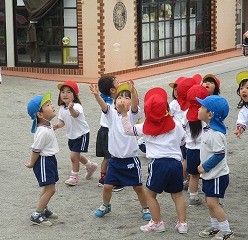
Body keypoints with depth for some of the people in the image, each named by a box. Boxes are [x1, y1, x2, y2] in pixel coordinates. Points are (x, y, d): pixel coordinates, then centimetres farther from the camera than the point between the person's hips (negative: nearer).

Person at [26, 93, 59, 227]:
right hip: (43, 161, -9)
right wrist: (31, 164, -8)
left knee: (47, 187, 19)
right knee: (50, 189, -8)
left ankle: (43, 210, 33)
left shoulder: (47, 127, 3)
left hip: (49, 159, 9)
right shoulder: (43, 131, -27)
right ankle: (36, 216, -4)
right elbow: (36, 150, -20)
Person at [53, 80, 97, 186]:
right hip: (71, 135, 8)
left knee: (74, 156, -8)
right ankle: (90, 166, 46)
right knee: (76, 155, 21)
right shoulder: (62, 108, -4)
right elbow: (62, 121, 3)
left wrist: (71, 108, -74)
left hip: (81, 134, -8)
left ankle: (74, 176, 11)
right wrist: (58, 125, -20)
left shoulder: (76, 106, -28)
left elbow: (75, 114, -51)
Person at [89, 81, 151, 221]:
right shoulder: (112, 114, 2)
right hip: (115, 159, 3)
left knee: (138, 187, 7)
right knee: (107, 186, 6)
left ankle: (146, 208, 26)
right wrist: (96, 95, -38)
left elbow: (135, 105, -26)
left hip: (130, 159, -2)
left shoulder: (132, 114, -5)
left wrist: (132, 90, -46)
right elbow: (103, 105, -17)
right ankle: (106, 206, 31)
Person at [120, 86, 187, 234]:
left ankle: (157, 223, 15)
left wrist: (124, 114, 16)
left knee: (150, 194, 13)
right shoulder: (176, 126, 6)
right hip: (176, 162, 3)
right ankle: (182, 223, 13)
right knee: (178, 194, 16)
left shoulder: (145, 128, 1)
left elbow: (128, 130, 9)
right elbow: (182, 141, 19)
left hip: (158, 163, -3)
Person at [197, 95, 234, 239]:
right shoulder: (210, 129, 6)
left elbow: (220, 154, -26)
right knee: (210, 201, 16)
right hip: (211, 175, 10)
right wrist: (204, 167, 12)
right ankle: (215, 227, 29)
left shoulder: (215, 134, -25)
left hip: (217, 176, -10)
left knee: (212, 202, -8)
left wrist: (205, 167, -20)